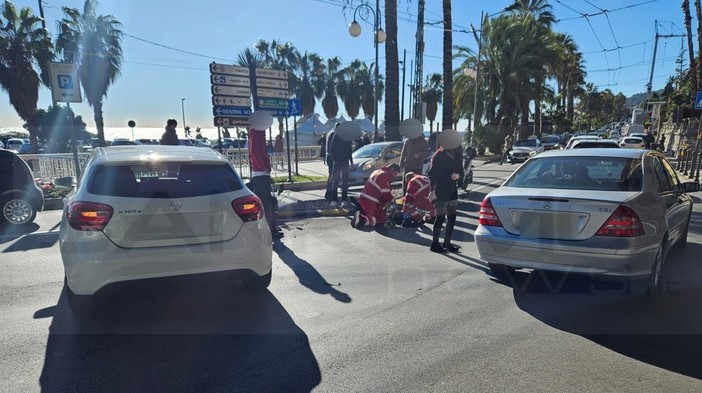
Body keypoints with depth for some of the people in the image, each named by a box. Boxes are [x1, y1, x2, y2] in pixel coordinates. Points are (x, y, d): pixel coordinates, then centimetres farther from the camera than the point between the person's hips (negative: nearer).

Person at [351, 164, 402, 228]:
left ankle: (360, 215, 5)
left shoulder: (377, 172, 18)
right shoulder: (386, 175, -11)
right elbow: (386, 194, -13)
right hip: (371, 202, -9)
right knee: (381, 221, -3)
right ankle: (363, 220, -17)